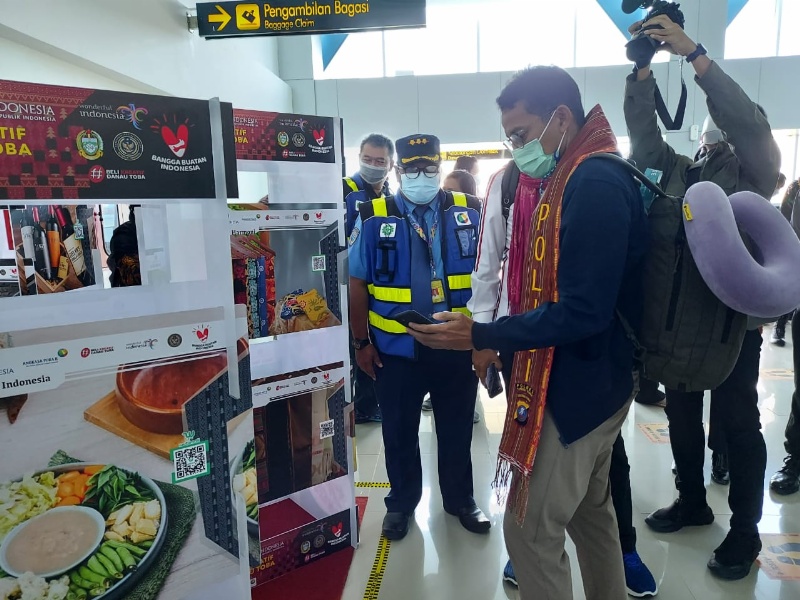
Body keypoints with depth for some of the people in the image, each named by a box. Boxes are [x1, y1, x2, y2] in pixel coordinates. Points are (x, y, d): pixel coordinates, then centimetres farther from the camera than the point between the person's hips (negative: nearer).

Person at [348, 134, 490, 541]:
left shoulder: (469, 212, 1)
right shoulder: (373, 218, -3)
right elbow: (356, 282, -2)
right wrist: (362, 342, -4)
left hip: (458, 346, 2)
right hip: (396, 349, -1)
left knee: (457, 430, 17)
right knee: (399, 432, 15)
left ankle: (460, 500, 40)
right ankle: (401, 503, 38)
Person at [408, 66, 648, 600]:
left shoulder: (596, 184, -20)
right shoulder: (565, 179, 10)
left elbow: (584, 310, -26)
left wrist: (481, 335, -24)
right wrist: (495, 341, 9)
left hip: (578, 387, -10)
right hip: (591, 382, 10)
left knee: (529, 529, 2)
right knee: (589, 512, 23)